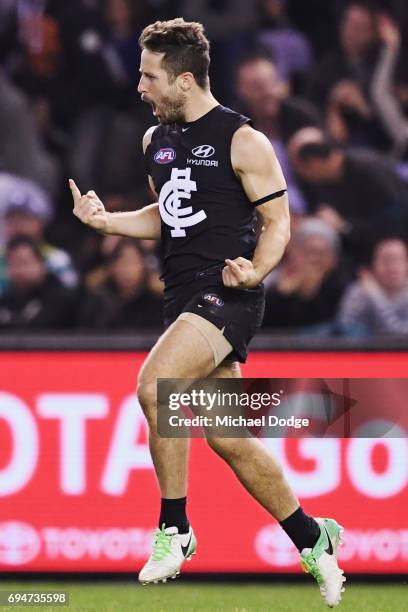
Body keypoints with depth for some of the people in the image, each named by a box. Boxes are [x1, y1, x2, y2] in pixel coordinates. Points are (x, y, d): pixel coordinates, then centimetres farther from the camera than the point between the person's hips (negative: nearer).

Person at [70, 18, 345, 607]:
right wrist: (106, 220, 9)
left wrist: (255, 271, -23)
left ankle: (174, 529, -16)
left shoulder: (243, 141, -8)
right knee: (228, 439, 9)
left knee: (154, 385, -28)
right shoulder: (157, 140, 14)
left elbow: (278, 221, -6)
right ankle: (313, 539, 25)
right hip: (184, 295, 8)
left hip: (227, 294, -8)